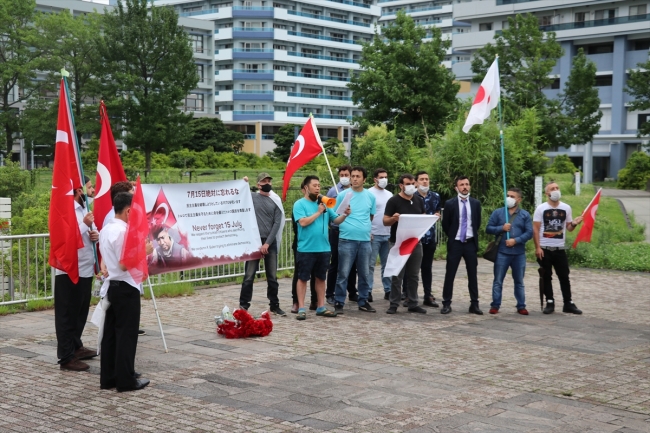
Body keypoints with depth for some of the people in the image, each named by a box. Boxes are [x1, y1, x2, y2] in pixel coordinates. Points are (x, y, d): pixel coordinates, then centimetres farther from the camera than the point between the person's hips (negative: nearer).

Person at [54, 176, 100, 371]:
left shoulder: (85, 209, 14)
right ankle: (66, 357, 3)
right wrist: (85, 224, -22)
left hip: (85, 269, 9)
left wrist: (96, 235, -1)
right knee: (67, 314, -2)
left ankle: (76, 346, 32)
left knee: (80, 312, 18)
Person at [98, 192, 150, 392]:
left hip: (111, 286, 9)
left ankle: (108, 377, 18)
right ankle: (126, 380, 4)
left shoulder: (106, 230, 11)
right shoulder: (123, 231, -19)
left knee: (110, 333, 12)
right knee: (126, 335, -2)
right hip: (126, 288, -9)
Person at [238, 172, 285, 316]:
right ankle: (243, 306, 2)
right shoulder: (251, 197, 5)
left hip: (271, 242, 2)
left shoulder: (275, 201, 9)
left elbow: (277, 224, 2)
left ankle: (274, 306, 17)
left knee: (272, 277, 8)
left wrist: (267, 243, -8)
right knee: (249, 276, -4)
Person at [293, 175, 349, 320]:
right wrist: (318, 212, -11)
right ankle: (301, 308, 6)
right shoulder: (299, 204, -5)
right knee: (303, 278, 1)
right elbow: (303, 222, -18)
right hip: (306, 249, -5)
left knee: (321, 278, 13)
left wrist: (345, 215, -12)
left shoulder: (324, 204, 11)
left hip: (323, 248, 6)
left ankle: (321, 307, 20)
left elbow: (336, 220, 7)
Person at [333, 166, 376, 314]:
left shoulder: (370, 197, 8)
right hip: (347, 239, -3)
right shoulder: (343, 195, -1)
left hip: (365, 240, 3)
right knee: (343, 273, -2)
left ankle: (363, 301, 20)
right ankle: (339, 302, 4)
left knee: (364, 274, 9)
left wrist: (366, 229, 14)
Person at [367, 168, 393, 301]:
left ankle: (388, 290, 15)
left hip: (388, 234, 6)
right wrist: (368, 232, -15)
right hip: (374, 234, -6)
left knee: (387, 264, 9)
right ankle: (368, 291, 2)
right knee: (370, 264, -1)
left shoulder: (389, 195, 14)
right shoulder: (369, 193, -4)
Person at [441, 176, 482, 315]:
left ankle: (474, 304, 11)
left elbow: (478, 223, 14)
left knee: (472, 275, 6)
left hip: (471, 243, 2)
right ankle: (446, 303, 6)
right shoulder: (450, 204, -4)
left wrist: (472, 235, 12)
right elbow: (445, 224, 4)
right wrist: (452, 236, 8)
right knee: (450, 275, 0)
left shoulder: (476, 203, 3)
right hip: (455, 243, -2)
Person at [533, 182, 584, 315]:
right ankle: (550, 302, 11)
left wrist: (574, 224, -13)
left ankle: (568, 303, 10)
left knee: (564, 276, 4)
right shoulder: (541, 208, -3)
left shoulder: (566, 208, 5)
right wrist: (537, 247, -11)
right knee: (547, 277, 4)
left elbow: (568, 228, 11)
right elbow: (535, 229, -4)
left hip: (560, 249, 2)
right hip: (544, 249, -2)